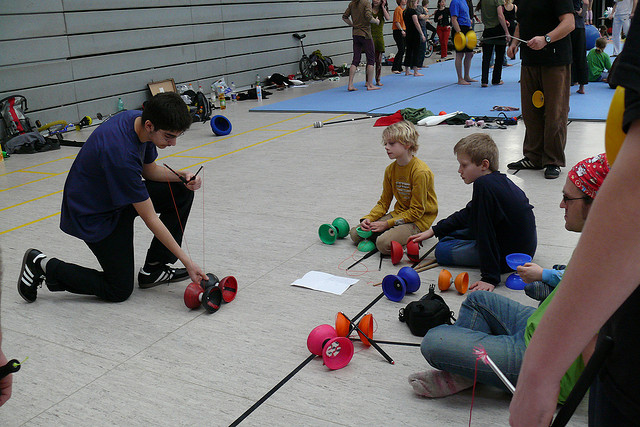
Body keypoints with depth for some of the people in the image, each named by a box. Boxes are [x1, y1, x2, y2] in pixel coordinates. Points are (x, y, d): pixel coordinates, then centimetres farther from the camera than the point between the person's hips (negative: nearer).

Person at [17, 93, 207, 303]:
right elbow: (150, 219, -29)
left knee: (182, 193, -3)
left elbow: (150, 170, 8)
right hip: (93, 215, -9)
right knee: (119, 291, -2)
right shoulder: (121, 153, -37)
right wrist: (187, 261, -24)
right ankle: (43, 266, 9)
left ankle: (153, 269, 6)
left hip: (120, 196, 9)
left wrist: (181, 176, -12)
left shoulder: (138, 119, -12)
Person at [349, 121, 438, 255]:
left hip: (418, 220, -7)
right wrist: (368, 219, -9)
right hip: (399, 213, 7)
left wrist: (387, 224, -20)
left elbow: (416, 211, -19)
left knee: (384, 244, -31)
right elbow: (384, 202, 9)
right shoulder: (390, 170, 4)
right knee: (355, 234, -7)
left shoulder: (421, 172, -20)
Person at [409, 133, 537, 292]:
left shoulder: (483, 185, -26)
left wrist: (490, 278, -24)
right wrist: (434, 231, 16)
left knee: (443, 250, -3)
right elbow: (467, 214, 16)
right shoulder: (498, 179, 5)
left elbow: (485, 234, -27)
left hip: (510, 254, -10)